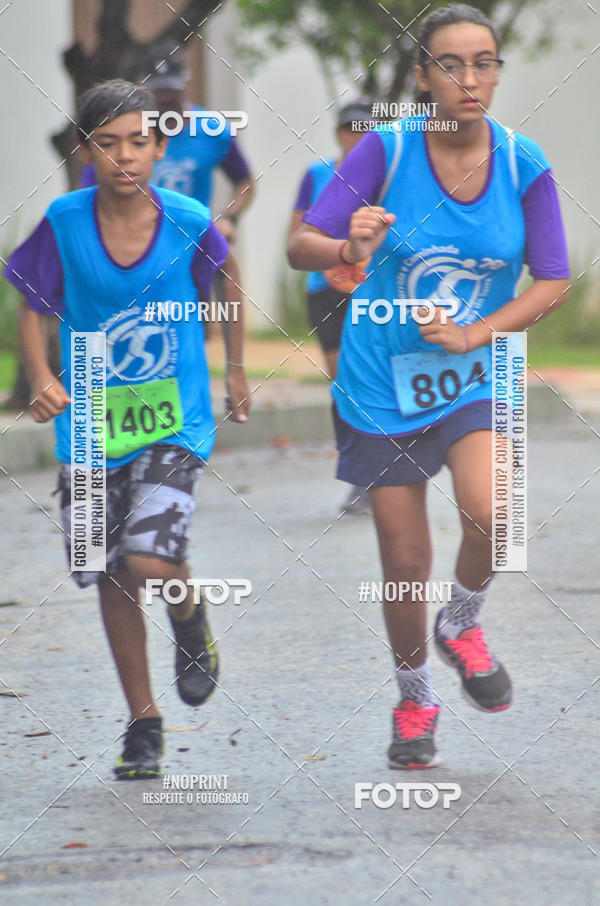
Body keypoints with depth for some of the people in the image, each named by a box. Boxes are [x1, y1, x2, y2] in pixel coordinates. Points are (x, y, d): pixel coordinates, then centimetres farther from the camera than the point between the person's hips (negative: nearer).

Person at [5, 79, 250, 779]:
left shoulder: (187, 223, -12)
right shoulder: (64, 224, -10)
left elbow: (228, 283, 9)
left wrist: (236, 371, 17)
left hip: (175, 424, -2)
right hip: (91, 427, 2)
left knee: (150, 559, -20)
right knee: (112, 581, 8)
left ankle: (191, 625, 16)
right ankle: (143, 722, 25)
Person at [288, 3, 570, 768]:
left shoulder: (524, 165, -8)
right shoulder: (387, 151, -13)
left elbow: (554, 282, -2)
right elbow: (300, 246, -16)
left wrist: (476, 333, -16)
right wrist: (347, 247, -39)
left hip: (477, 376, 1)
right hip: (384, 382, 0)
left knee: (489, 511, -26)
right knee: (405, 560, 5)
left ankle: (461, 624, 7)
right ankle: (414, 699, 31)